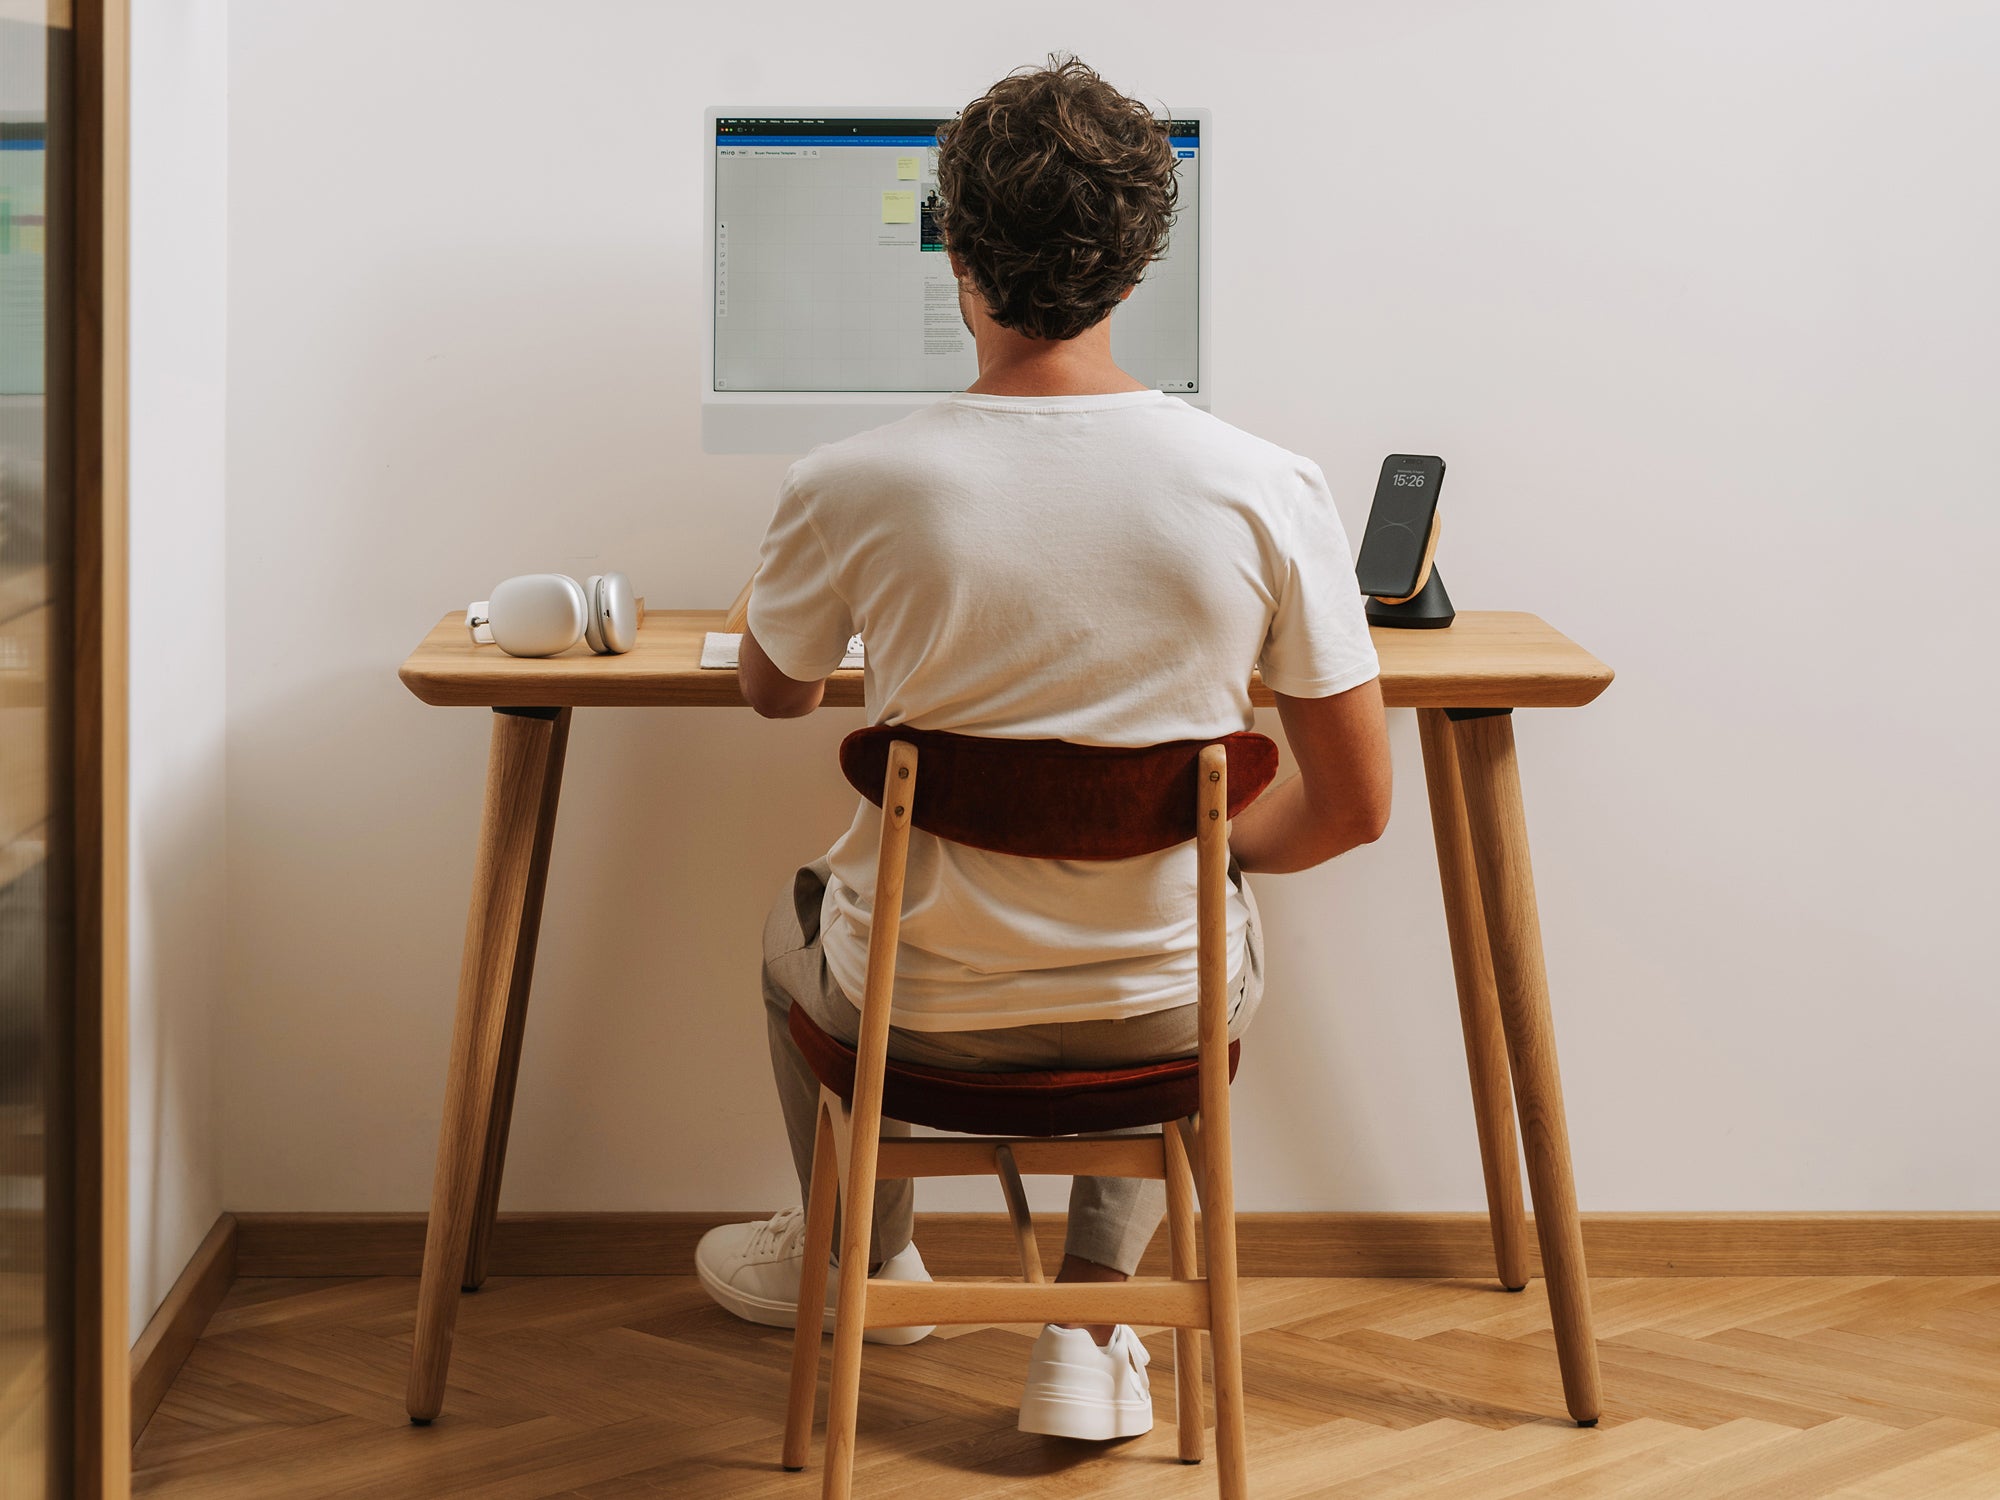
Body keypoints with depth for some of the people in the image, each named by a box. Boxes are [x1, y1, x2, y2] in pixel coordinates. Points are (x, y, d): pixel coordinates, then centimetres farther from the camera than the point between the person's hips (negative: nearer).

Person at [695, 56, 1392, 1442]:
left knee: (799, 920, 35)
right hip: (1168, 1014, 1)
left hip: (922, 1011, 0)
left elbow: (776, 693, 5)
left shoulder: (849, 491, -18)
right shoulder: (1268, 490, -17)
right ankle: (1091, 1329, 29)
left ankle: (866, 1259, 58)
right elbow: (1354, 807, -8)